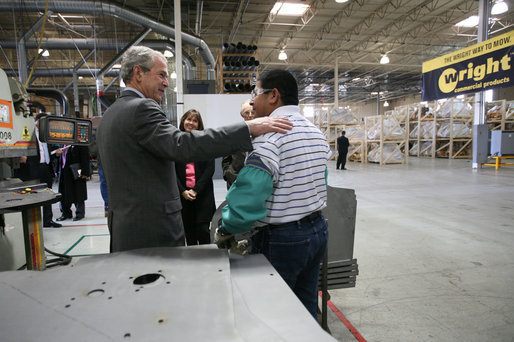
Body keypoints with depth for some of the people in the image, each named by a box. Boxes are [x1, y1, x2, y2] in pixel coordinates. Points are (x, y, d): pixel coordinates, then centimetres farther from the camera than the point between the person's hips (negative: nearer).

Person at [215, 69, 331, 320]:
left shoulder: (270, 135, -20)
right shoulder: (317, 133, 9)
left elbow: (248, 195, -27)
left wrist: (225, 230, -12)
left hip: (281, 239, -8)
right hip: (318, 230, 9)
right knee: (306, 310, 22)